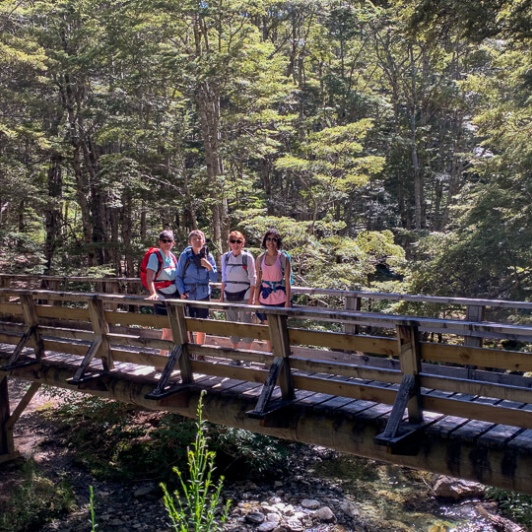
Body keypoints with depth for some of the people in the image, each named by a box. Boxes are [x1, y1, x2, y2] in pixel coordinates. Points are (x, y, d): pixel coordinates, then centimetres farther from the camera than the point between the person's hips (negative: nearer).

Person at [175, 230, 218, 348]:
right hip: (188, 296, -2)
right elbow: (178, 276, -1)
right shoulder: (185, 256, -6)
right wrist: (182, 292, -13)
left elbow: (214, 279, 0)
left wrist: (209, 267, -17)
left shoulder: (208, 257, 0)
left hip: (203, 296, 2)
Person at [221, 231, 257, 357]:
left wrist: (251, 298, -10)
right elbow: (224, 278, 10)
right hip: (229, 296, 4)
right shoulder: (225, 257, 2)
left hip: (244, 296, -3)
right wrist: (222, 296, 8)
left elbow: (252, 280, -7)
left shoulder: (248, 257, -8)